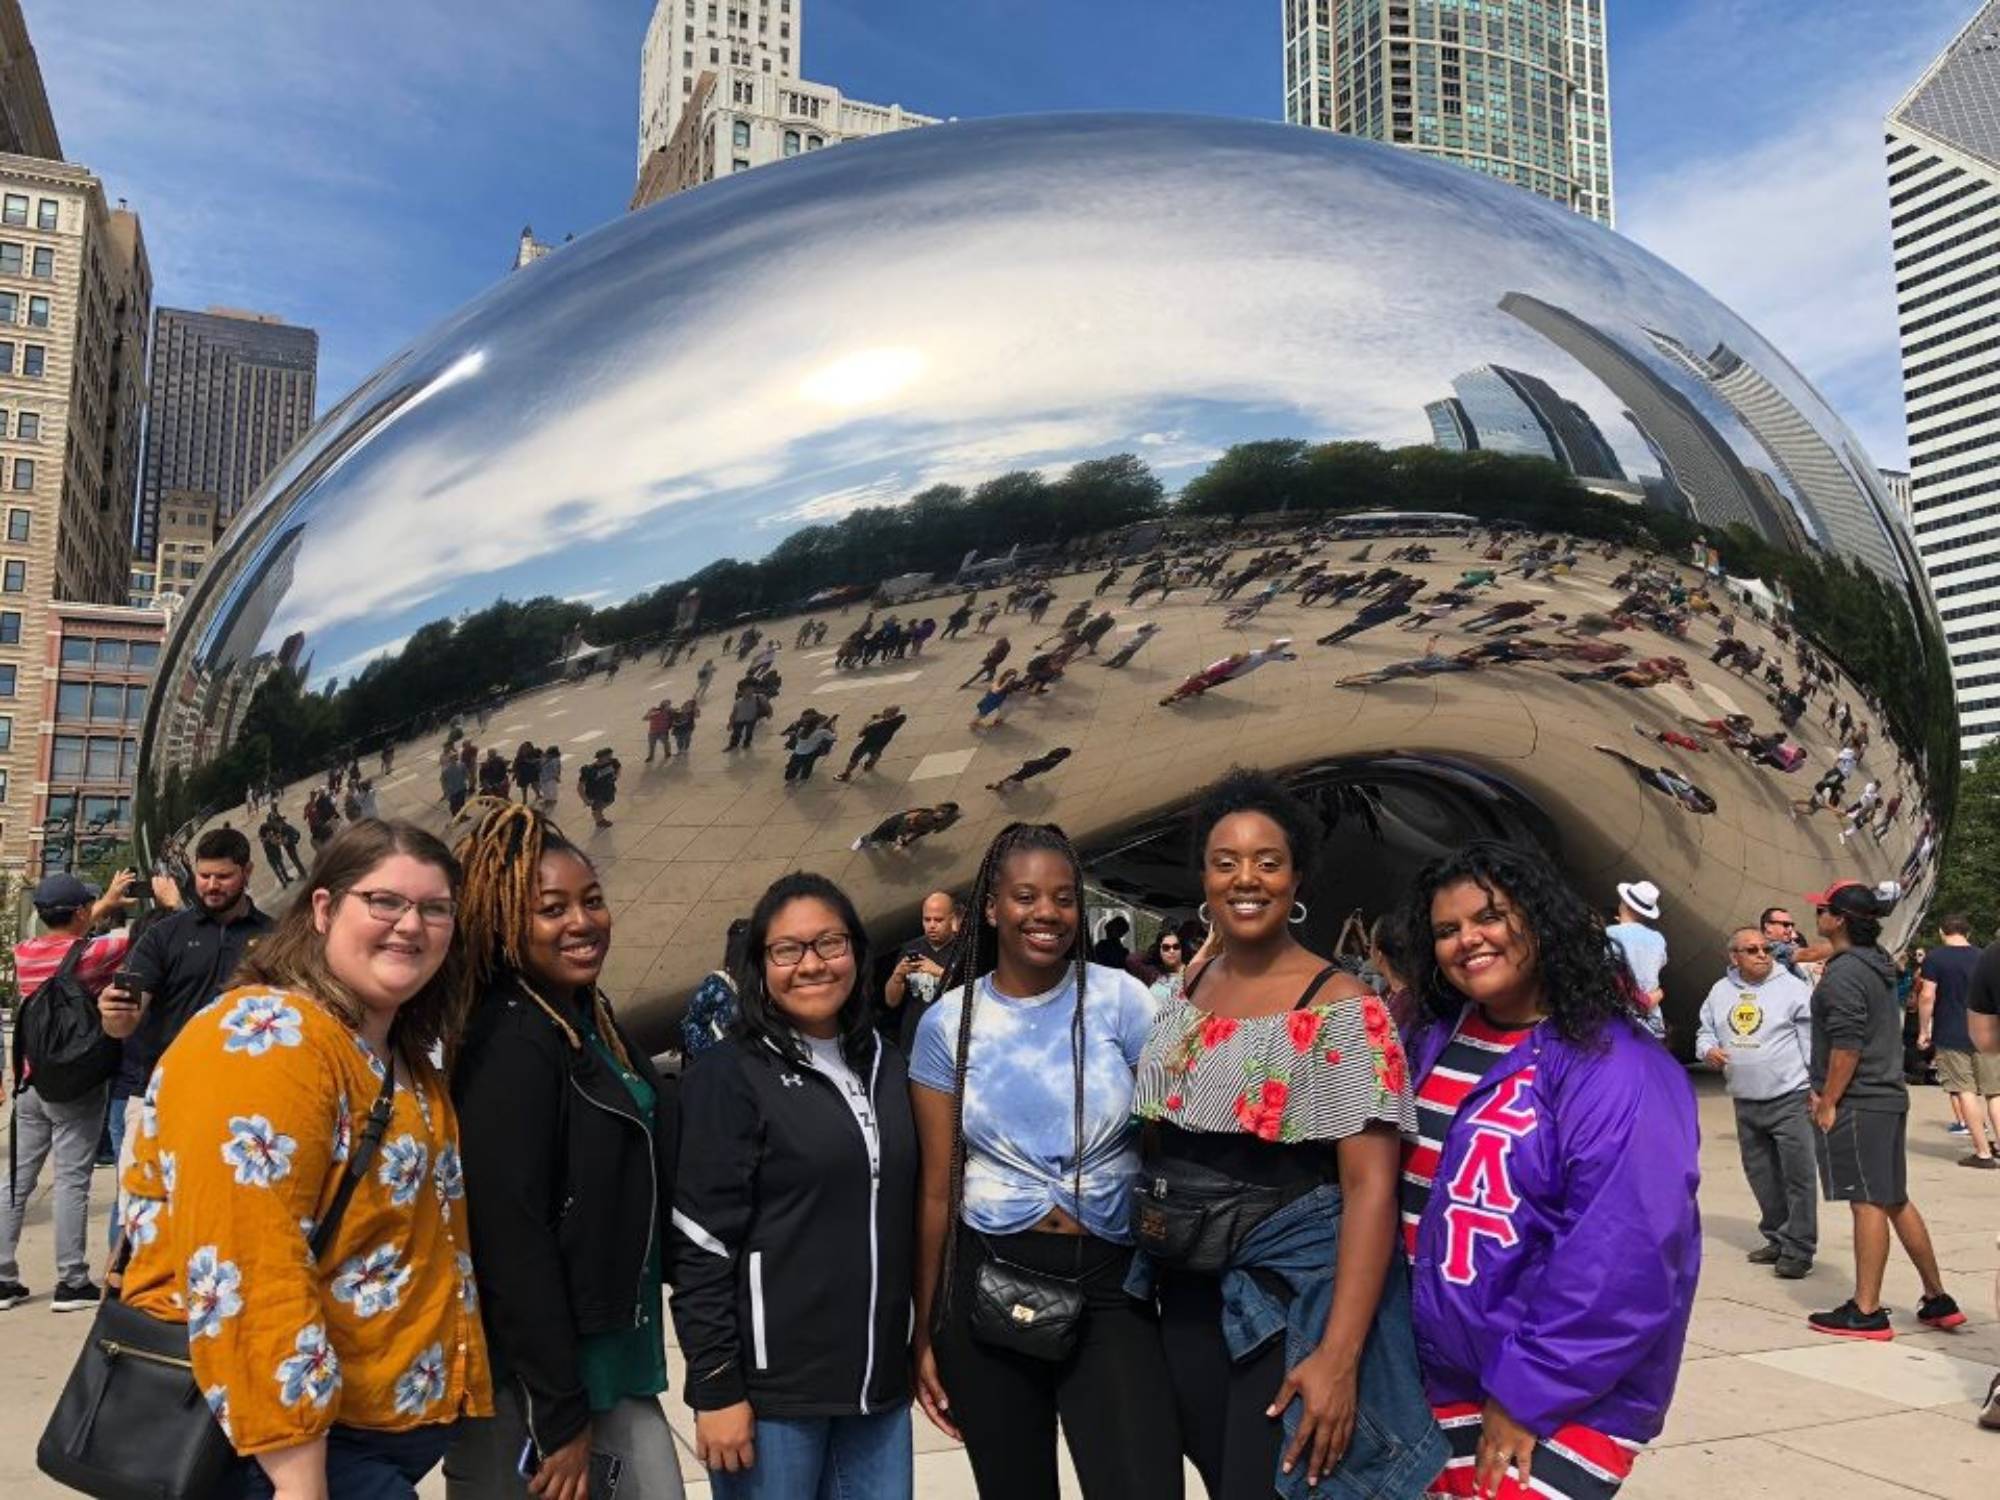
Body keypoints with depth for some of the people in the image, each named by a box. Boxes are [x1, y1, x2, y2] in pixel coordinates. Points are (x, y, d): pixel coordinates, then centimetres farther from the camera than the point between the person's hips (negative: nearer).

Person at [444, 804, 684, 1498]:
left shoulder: (593, 1021, 7)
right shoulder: (511, 1043, -19)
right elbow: (511, 1239, -21)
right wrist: (562, 1415, -18)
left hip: (610, 1354, 8)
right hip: (528, 1370, -8)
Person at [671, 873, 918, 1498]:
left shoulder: (886, 1067, 9)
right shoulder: (729, 1075, -8)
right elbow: (701, 1244, -11)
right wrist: (716, 1388, -14)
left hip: (878, 1382, 5)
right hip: (772, 1385, -5)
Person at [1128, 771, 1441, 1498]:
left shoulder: (1341, 1008, -14)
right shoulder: (1179, 996, 4)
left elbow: (1371, 1187, -19)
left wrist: (1339, 1355, -24)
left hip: (1295, 1295, -5)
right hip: (1187, 1291, 6)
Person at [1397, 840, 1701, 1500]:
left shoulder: (1613, 1067, -17)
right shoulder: (1435, 1043, 4)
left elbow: (1624, 1258, -22)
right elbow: (1392, 1186, 14)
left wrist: (1528, 1392, -20)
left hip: (1562, 1404, -6)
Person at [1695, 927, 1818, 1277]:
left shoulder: (1793, 988, -6)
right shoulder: (1719, 991, 9)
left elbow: (1813, 1039, -7)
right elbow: (1705, 1031, 18)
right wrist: (1708, 1050, -5)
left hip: (1789, 1099, -6)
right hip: (1745, 1102, 6)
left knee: (1797, 1175, -4)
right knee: (1761, 1175, 15)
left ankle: (1798, 1248, 4)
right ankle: (1777, 1238, 29)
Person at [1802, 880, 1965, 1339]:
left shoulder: (1843, 974, -16)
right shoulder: (1878, 966, 15)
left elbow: (1847, 1046, -21)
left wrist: (1827, 1103, -14)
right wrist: (1828, 1092, 21)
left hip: (1858, 1105, -10)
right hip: (1888, 1096, 10)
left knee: (1868, 1203, -5)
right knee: (1896, 1201, 16)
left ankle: (1866, 1312, 0)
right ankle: (1937, 1300, 24)